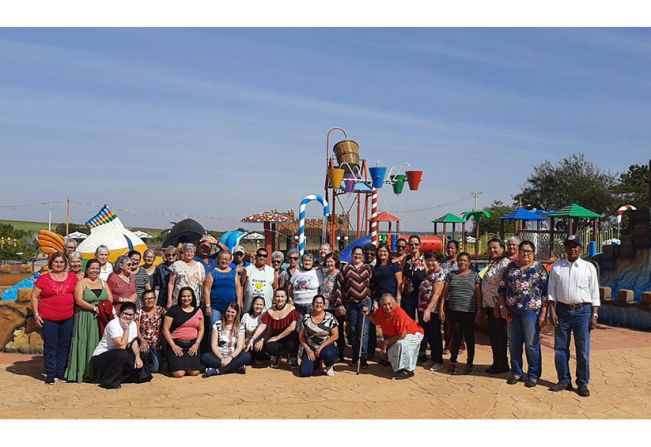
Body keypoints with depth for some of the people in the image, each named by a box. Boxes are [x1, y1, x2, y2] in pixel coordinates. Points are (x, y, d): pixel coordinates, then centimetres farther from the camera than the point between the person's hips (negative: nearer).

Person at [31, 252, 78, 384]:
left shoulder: (72, 277, 5)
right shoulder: (44, 278, -1)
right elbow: (34, 296, 2)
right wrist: (36, 314, -5)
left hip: (68, 318, 3)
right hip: (49, 319, -2)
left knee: (65, 346, 9)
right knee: (50, 346, 4)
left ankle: (61, 372, 21)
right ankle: (50, 374, 12)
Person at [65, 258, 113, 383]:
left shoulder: (103, 283, 15)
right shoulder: (81, 283, 1)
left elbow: (110, 300, 8)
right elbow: (78, 300, -11)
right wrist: (94, 308, -16)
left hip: (101, 319, 4)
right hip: (85, 318, -4)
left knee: (99, 344, 3)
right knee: (85, 343, -4)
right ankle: (82, 373, 1)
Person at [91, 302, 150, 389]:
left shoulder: (133, 324, 1)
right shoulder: (113, 324, -22)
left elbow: (134, 342, 3)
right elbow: (122, 346, -28)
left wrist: (137, 356, -12)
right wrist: (126, 329, -26)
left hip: (117, 357, 7)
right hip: (100, 357, -7)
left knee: (139, 365, -9)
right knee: (122, 354, -34)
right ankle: (109, 382, -17)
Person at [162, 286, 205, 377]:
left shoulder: (198, 311, 9)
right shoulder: (173, 309, -2)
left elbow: (201, 329, 12)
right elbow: (165, 329, -3)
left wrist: (197, 344, -2)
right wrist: (173, 345, -10)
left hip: (192, 344, 3)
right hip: (177, 344, -3)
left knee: (194, 372, -12)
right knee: (179, 373, -17)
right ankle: (172, 364, 18)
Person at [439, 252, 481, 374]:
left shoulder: (474, 275, 4)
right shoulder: (451, 274, 9)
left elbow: (478, 295, 1)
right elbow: (444, 292, 9)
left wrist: (479, 311, -4)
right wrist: (442, 308, 4)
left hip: (469, 311, -2)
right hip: (454, 311, 2)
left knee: (469, 336, 7)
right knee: (456, 336, 8)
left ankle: (470, 362, 17)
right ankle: (453, 362, 17)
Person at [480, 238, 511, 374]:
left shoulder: (504, 264, -14)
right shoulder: (492, 263, 16)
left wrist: (498, 306, -20)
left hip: (497, 306, -9)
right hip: (489, 305, 9)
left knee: (499, 335, 0)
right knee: (493, 335, 14)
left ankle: (502, 365, 11)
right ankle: (497, 363, 23)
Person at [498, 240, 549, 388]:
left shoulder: (539, 269, 2)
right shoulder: (511, 267, 10)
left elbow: (546, 292, -2)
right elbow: (502, 288, 10)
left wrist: (543, 313, -9)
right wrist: (503, 307, 1)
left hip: (531, 311, -3)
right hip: (512, 311, 3)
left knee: (532, 344, 2)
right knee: (514, 343, 10)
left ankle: (533, 375, 14)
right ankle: (516, 373, 23)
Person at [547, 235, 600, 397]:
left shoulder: (589, 267, 2)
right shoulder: (556, 267, 5)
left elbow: (595, 293, 2)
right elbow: (551, 291, 5)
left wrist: (594, 315, -3)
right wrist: (552, 311, -3)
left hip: (583, 311, -1)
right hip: (562, 310, 2)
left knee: (583, 350, 3)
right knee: (560, 348, 7)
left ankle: (582, 383, 15)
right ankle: (564, 381, 20)